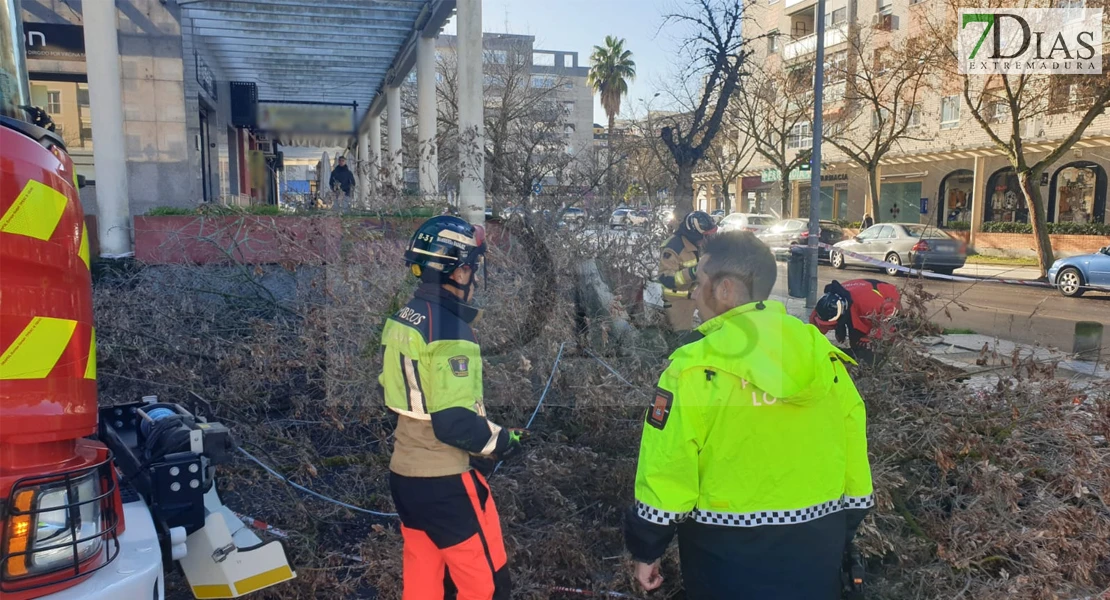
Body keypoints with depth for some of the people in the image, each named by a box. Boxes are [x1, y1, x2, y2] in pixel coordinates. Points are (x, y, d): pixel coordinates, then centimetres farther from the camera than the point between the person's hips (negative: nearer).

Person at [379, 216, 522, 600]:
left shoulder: (402, 319, 4)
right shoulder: (450, 330, -23)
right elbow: (454, 423, -25)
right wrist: (498, 440, -9)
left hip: (404, 473, 8)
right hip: (444, 483, -8)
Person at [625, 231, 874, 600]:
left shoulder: (695, 369, -18)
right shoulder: (827, 360, -4)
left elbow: (665, 475, -14)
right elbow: (854, 460, 3)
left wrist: (645, 549, 0)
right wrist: (840, 536, 17)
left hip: (728, 557, -4)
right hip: (816, 551, 5)